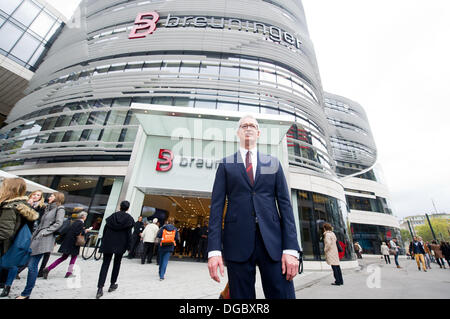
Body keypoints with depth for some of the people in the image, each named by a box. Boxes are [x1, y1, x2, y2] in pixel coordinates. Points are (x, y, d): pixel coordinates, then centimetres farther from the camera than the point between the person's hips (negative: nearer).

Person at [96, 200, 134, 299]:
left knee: (105, 264, 7)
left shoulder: (112, 216, 2)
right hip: (120, 245, -1)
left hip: (108, 244, 2)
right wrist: (128, 246, 0)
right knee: (117, 264, 16)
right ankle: (112, 285, 26)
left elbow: (105, 230, 5)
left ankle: (100, 288, -3)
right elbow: (128, 233, -7)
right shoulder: (129, 218, -6)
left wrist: (103, 242, 14)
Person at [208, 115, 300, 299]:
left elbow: (285, 204, 6)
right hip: (237, 242, -1)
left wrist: (291, 249, -3)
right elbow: (217, 205, 2)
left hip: (273, 241, 1)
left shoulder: (273, 163, 12)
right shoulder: (226, 165, 8)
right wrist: (214, 249, -7)